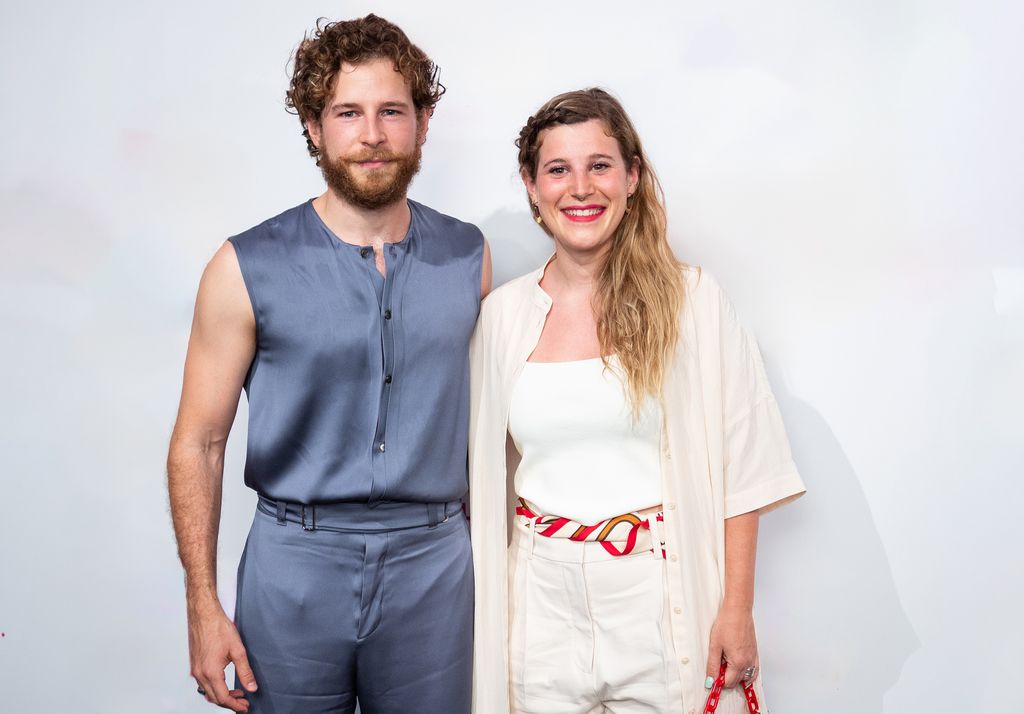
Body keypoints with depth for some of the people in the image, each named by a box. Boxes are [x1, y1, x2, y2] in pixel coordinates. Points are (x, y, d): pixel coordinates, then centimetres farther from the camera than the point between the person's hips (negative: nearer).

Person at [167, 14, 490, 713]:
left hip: (432, 560, 2)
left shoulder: (467, 256, 1)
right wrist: (203, 606, -6)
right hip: (298, 559, -1)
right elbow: (198, 445, -3)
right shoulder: (249, 268, -7)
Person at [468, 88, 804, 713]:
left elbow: (740, 466, -4)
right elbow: (489, 472, 10)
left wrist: (737, 609, -7)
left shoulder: (692, 299, -5)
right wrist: (484, 599, 10)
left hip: (659, 593, -2)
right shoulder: (504, 313, 2)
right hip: (544, 596, 3)